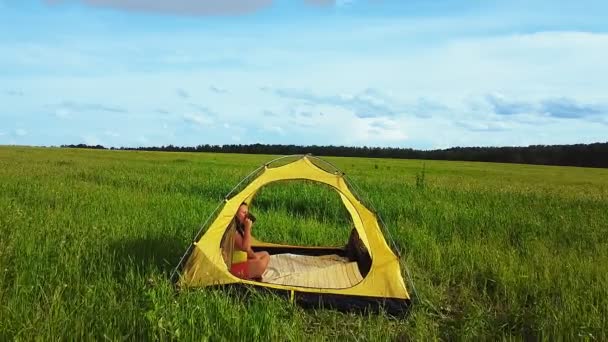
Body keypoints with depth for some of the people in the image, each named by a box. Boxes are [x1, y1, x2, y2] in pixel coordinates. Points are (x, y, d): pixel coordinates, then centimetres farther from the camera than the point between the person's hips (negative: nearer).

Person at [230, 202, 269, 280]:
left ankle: (253, 275, -1)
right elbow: (245, 247, -30)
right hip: (233, 266, -10)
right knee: (261, 264, -27)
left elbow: (247, 248, 15)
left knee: (265, 254, 16)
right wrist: (248, 228, -27)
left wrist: (254, 256, -1)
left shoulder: (240, 228, 8)